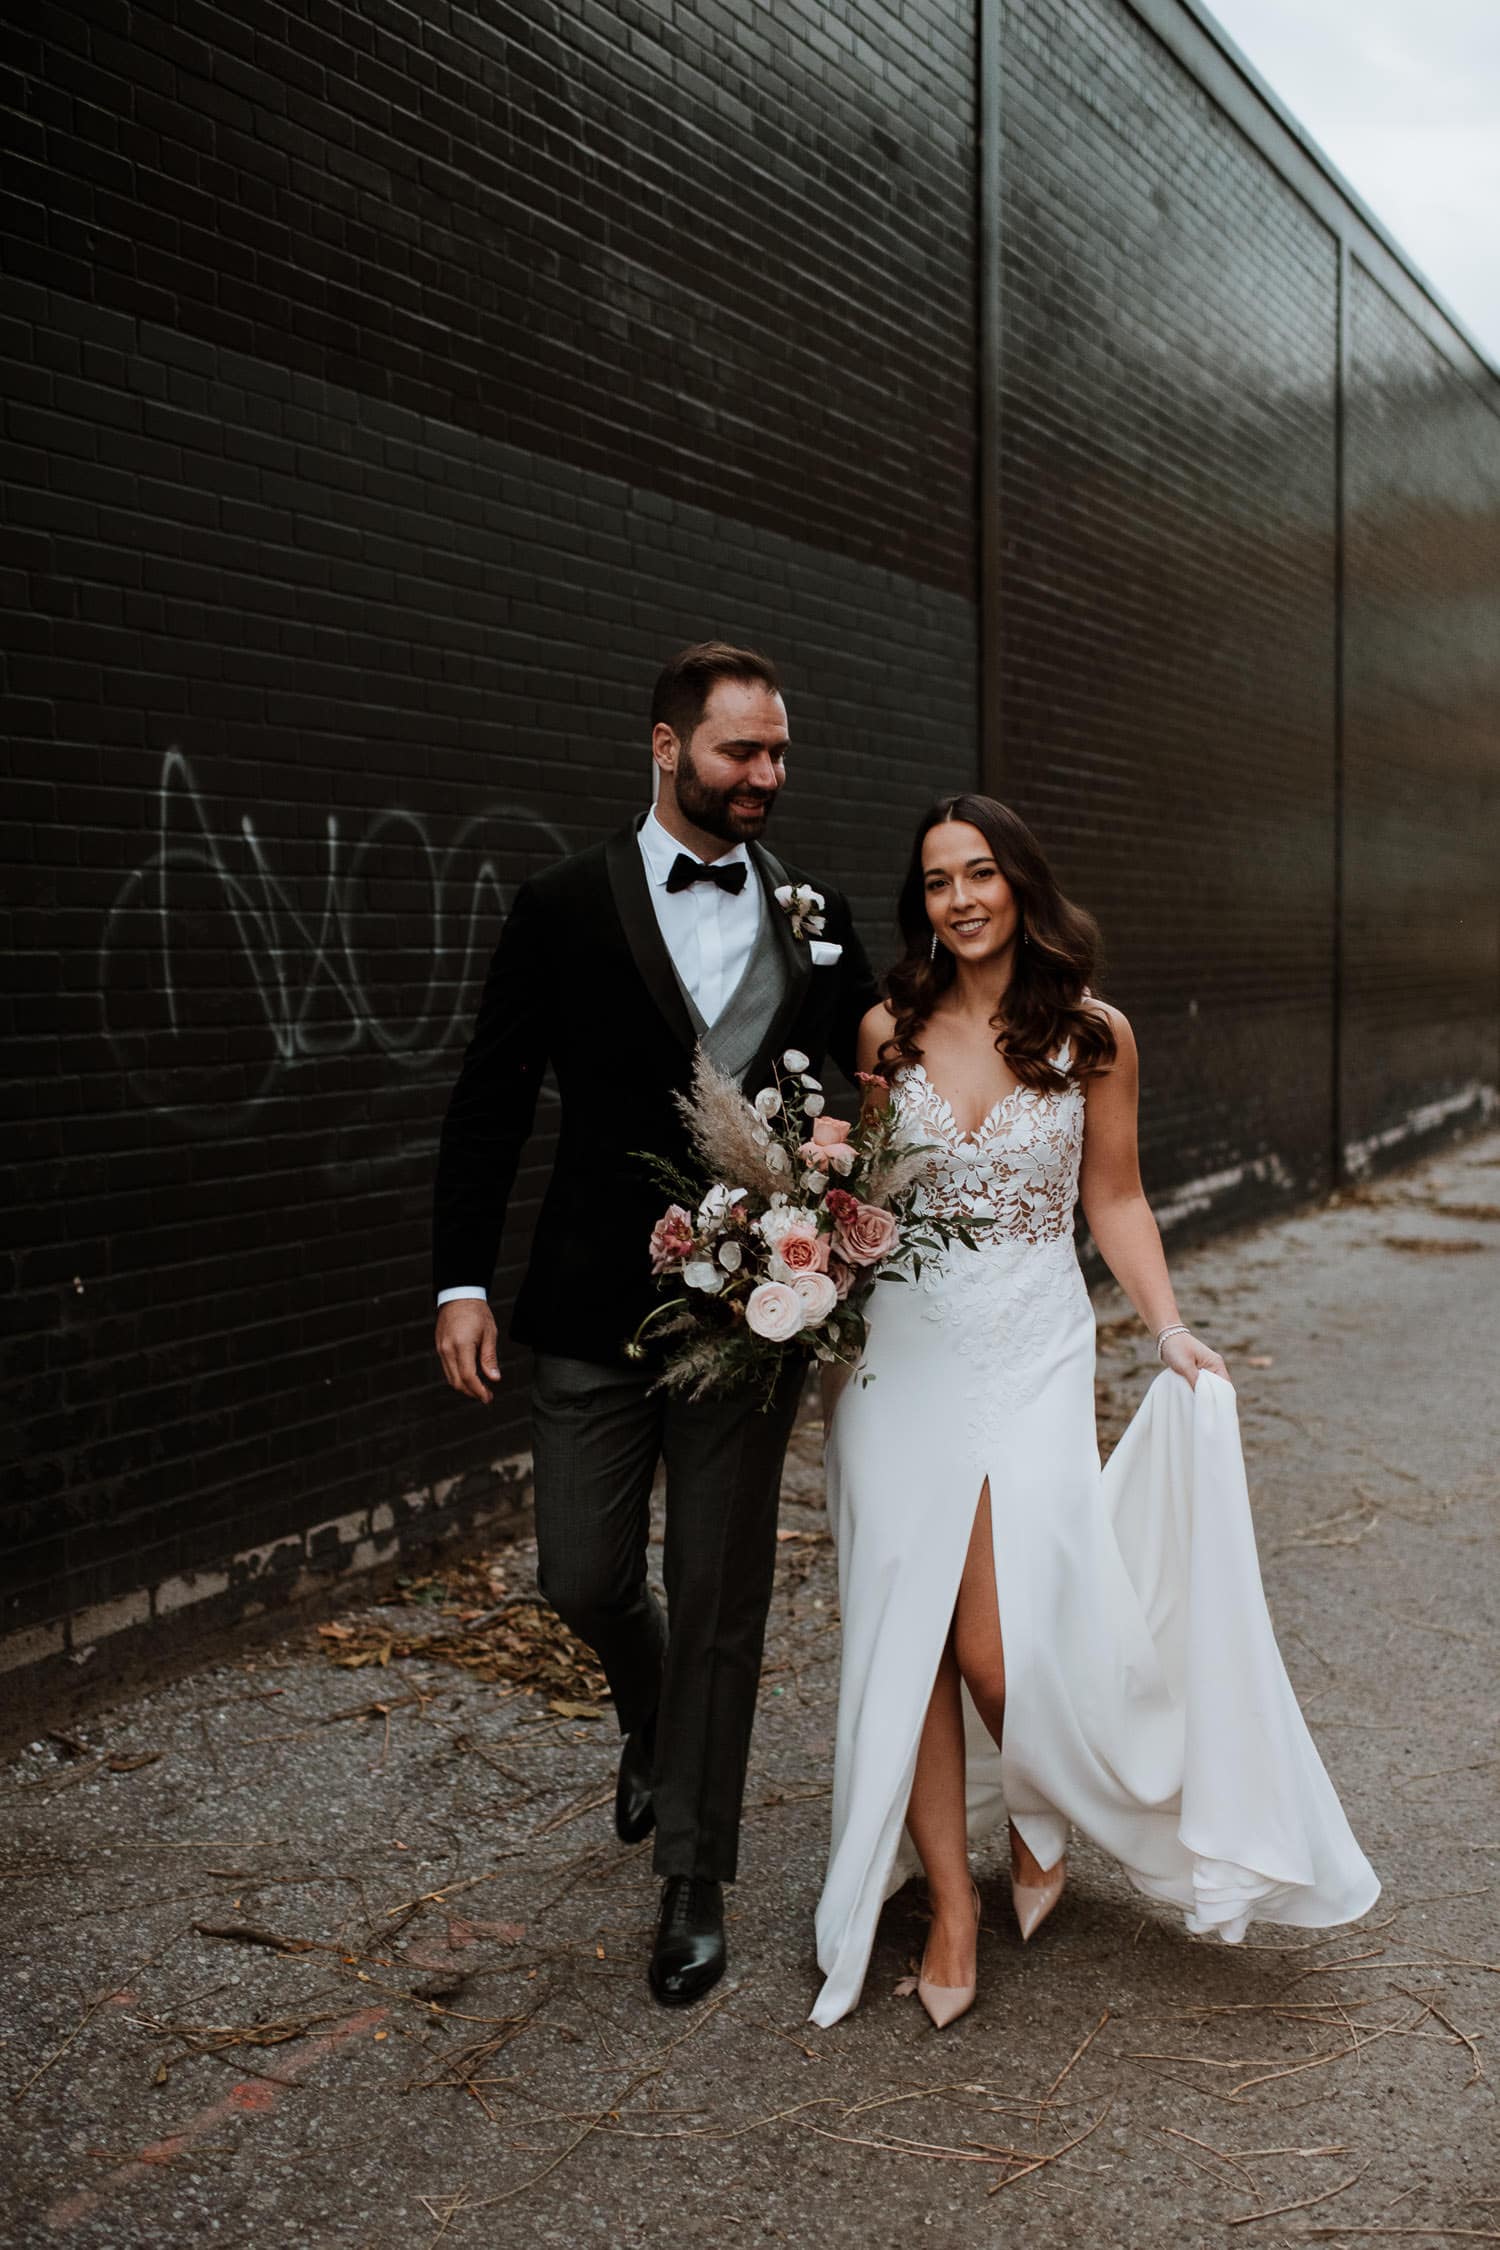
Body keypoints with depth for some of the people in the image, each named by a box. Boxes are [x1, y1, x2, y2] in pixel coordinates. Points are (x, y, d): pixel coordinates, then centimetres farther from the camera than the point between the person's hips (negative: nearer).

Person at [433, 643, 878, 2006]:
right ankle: (655, 1723, 43)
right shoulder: (566, 909, -2)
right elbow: (489, 1110, 0)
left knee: (721, 1600, 7)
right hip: (595, 1314, -1)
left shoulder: (815, 916, 5)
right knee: (585, 1575, 8)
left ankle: (696, 1878, 23)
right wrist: (462, 1284, -5)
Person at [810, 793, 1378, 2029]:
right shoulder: (890, 1031, 3)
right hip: (902, 1346, 2)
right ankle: (951, 1904, 17)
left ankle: (1044, 1817, 25)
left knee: (999, 1640, -9)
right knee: (906, 1630, 1)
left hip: (1033, 1347, -2)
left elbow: (1114, 1197, 6)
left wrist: (1170, 1325, -5)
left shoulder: (1093, 1034, 0)